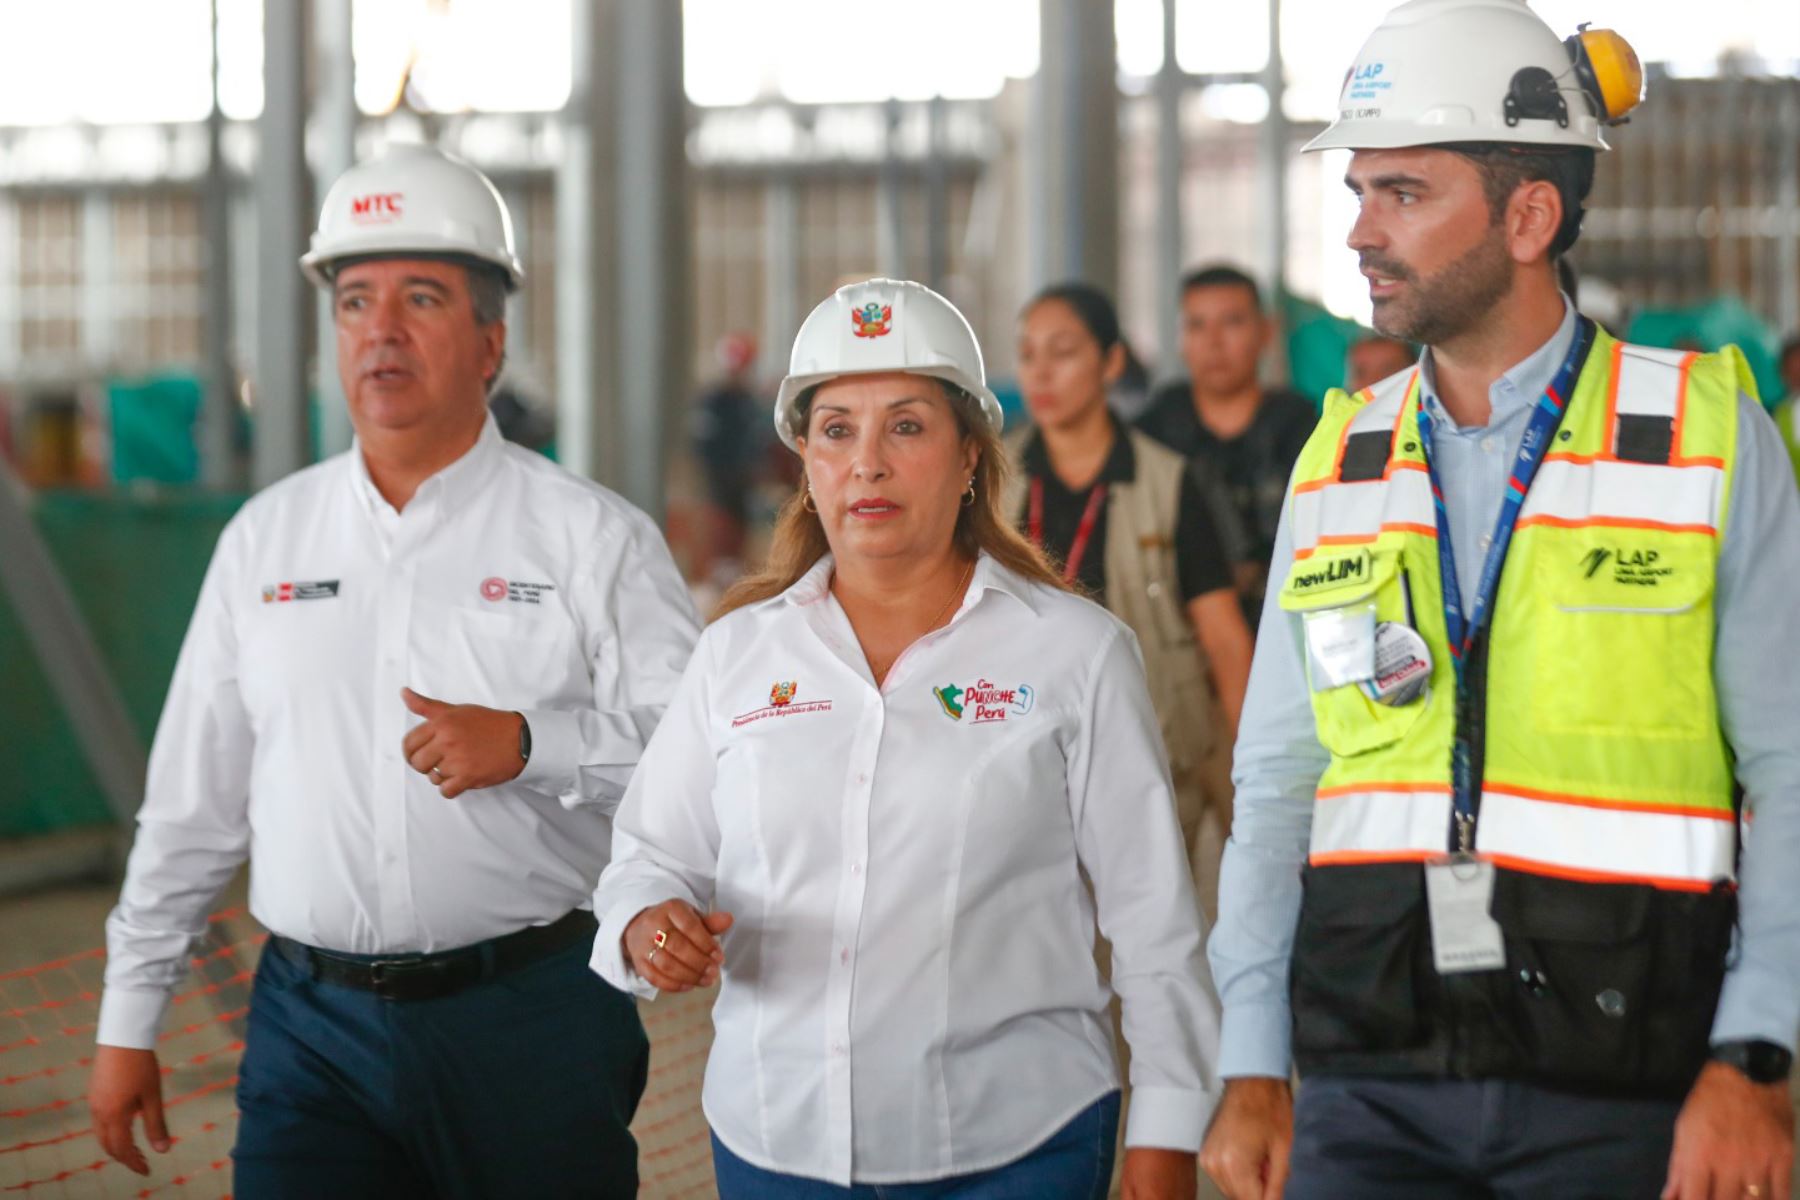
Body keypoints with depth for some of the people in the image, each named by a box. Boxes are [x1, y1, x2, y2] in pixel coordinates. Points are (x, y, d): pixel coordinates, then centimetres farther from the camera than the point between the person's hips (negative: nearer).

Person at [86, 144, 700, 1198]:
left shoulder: (594, 539, 0)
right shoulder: (267, 539, 10)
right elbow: (192, 802, 14)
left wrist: (529, 745, -19)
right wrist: (130, 1019, 14)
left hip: (532, 1026, -2)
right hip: (313, 1026, 2)